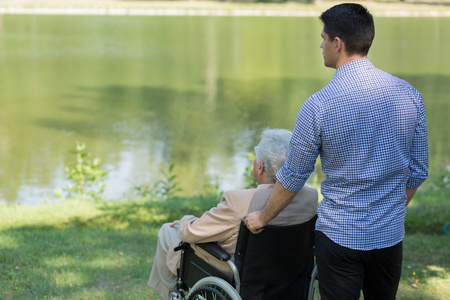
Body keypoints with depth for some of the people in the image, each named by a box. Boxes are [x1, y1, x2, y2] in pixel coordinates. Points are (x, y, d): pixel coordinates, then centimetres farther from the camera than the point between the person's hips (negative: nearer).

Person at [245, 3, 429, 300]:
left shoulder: (319, 106, -16)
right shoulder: (409, 95, -5)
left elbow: (293, 177, -5)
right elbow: (418, 172, 4)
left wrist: (262, 218, 12)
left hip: (340, 236, -4)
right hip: (391, 234, 4)